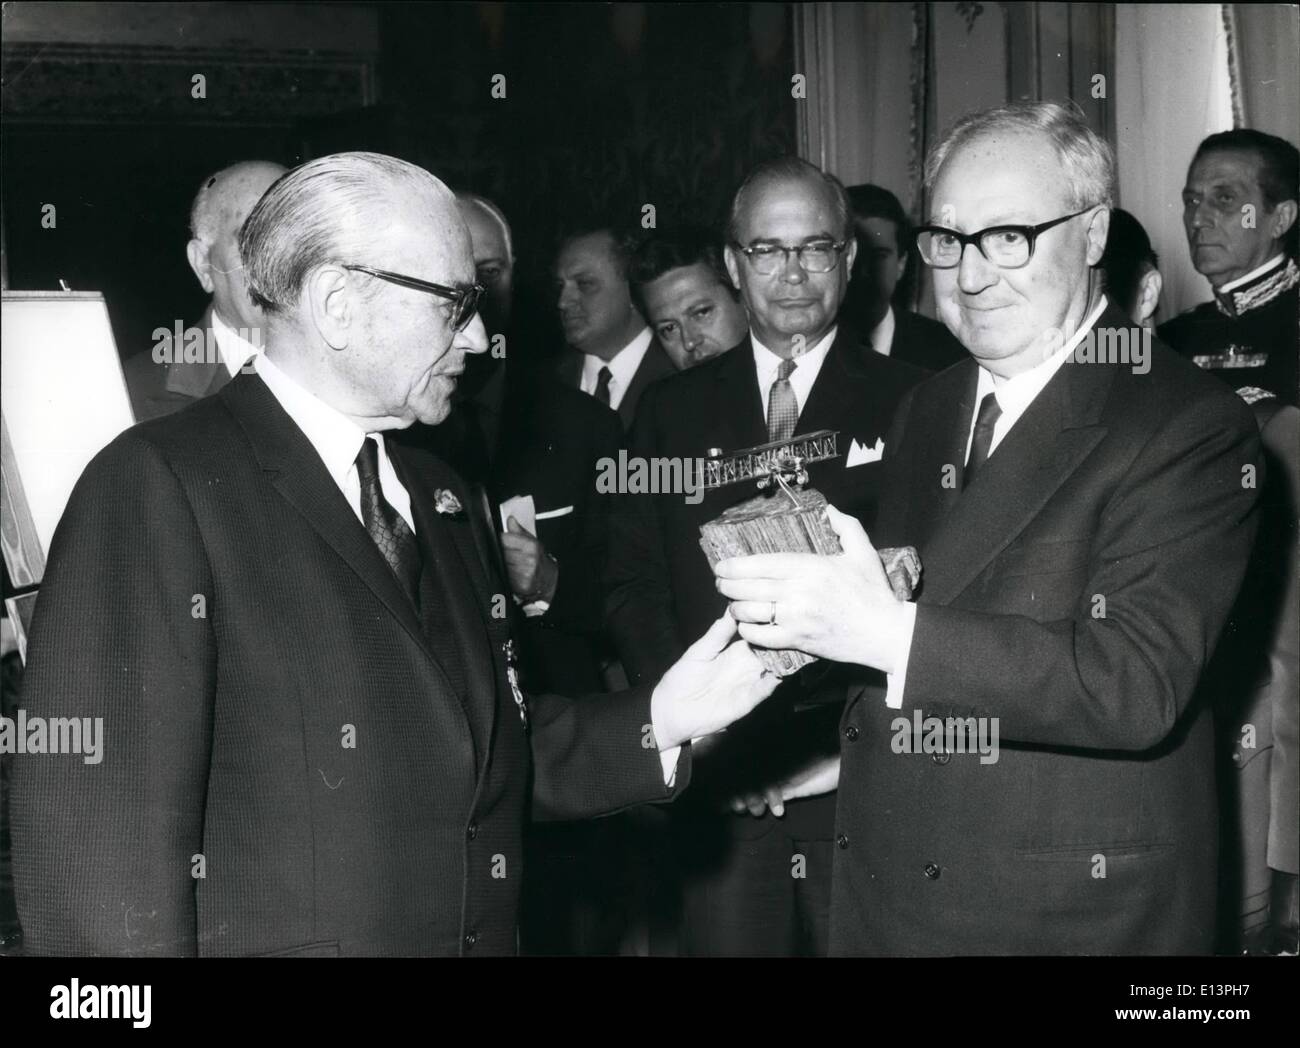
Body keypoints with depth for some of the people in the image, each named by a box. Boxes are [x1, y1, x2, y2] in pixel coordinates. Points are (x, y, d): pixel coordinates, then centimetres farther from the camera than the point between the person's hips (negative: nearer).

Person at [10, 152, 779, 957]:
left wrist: (660, 721, -1)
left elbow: (482, 760, 12)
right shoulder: (159, 486, -15)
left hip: (480, 932, 7)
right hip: (276, 933, -7)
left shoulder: (441, 497, 10)